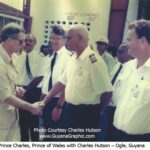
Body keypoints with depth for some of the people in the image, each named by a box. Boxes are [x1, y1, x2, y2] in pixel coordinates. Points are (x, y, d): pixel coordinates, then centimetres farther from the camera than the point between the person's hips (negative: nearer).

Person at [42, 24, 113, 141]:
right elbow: (63, 82, 14)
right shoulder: (73, 58, 6)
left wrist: (95, 112, -4)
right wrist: (46, 99, 12)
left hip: (86, 114, -7)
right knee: (70, 140, 20)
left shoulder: (94, 60, -20)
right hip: (70, 110, 8)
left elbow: (107, 92, -19)